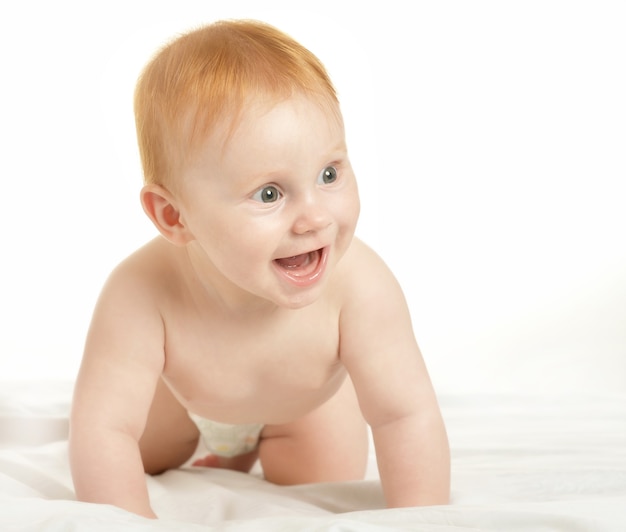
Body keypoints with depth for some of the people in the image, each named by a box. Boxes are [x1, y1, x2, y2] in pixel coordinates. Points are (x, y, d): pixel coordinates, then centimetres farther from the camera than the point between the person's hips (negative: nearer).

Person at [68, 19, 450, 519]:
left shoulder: (359, 285, -44)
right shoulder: (142, 294, -46)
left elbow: (407, 416, -39)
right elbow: (102, 430, -41)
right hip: (182, 392, 0)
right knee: (131, 459, 17)